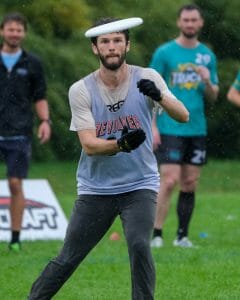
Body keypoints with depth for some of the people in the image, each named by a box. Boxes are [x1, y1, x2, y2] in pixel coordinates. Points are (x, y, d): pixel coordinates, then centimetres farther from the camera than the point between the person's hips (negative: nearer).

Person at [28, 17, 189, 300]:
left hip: (140, 185, 0)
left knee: (139, 246, -23)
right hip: (96, 188, 0)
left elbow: (183, 116, -18)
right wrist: (121, 144, -34)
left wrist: (159, 96, -38)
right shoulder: (81, 90, -8)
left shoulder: (146, 79, -7)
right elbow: (89, 145, -14)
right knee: (67, 260, 3)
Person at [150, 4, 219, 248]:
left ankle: (182, 236, 12)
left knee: (189, 184, 5)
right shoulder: (164, 53, -1)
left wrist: (207, 82, -8)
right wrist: (153, 127, -9)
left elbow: (213, 97, 15)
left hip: (197, 129, 4)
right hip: (170, 129, -4)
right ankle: (156, 234, -7)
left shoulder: (207, 56, 11)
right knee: (169, 181, -12)